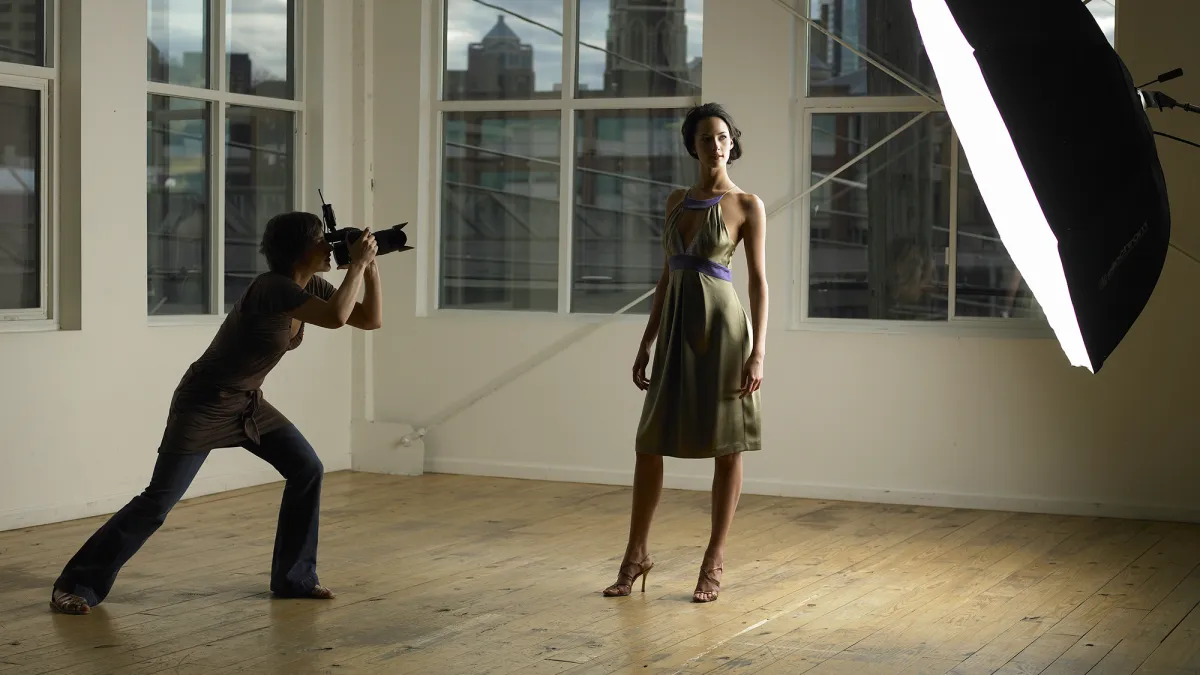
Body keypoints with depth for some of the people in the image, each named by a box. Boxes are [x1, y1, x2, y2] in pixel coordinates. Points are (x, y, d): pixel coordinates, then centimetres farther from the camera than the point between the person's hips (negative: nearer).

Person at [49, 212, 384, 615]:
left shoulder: (310, 287, -1)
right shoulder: (272, 287, -26)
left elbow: (371, 320, 1)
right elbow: (336, 318, -38)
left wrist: (370, 267, -11)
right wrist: (356, 264, -29)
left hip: (247, 403, 9)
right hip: (204, 404, -9)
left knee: (307, 468, -2)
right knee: (158, 500, -9)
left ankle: (294, 577, 9)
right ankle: (76, 585, 0)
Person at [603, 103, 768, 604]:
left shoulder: (747, 205, -3)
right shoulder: (677, 201, 12)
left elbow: (758, 280, -6)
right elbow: (667, 276, 15)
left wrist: (758, 351, -14)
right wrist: (646, 344, 12)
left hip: (722, 327, -5)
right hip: (676, 330, 5)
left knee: (726, 446, 2)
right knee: (649, 442, 5)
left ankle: (714, 560, 11)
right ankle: (636, 553, 16)